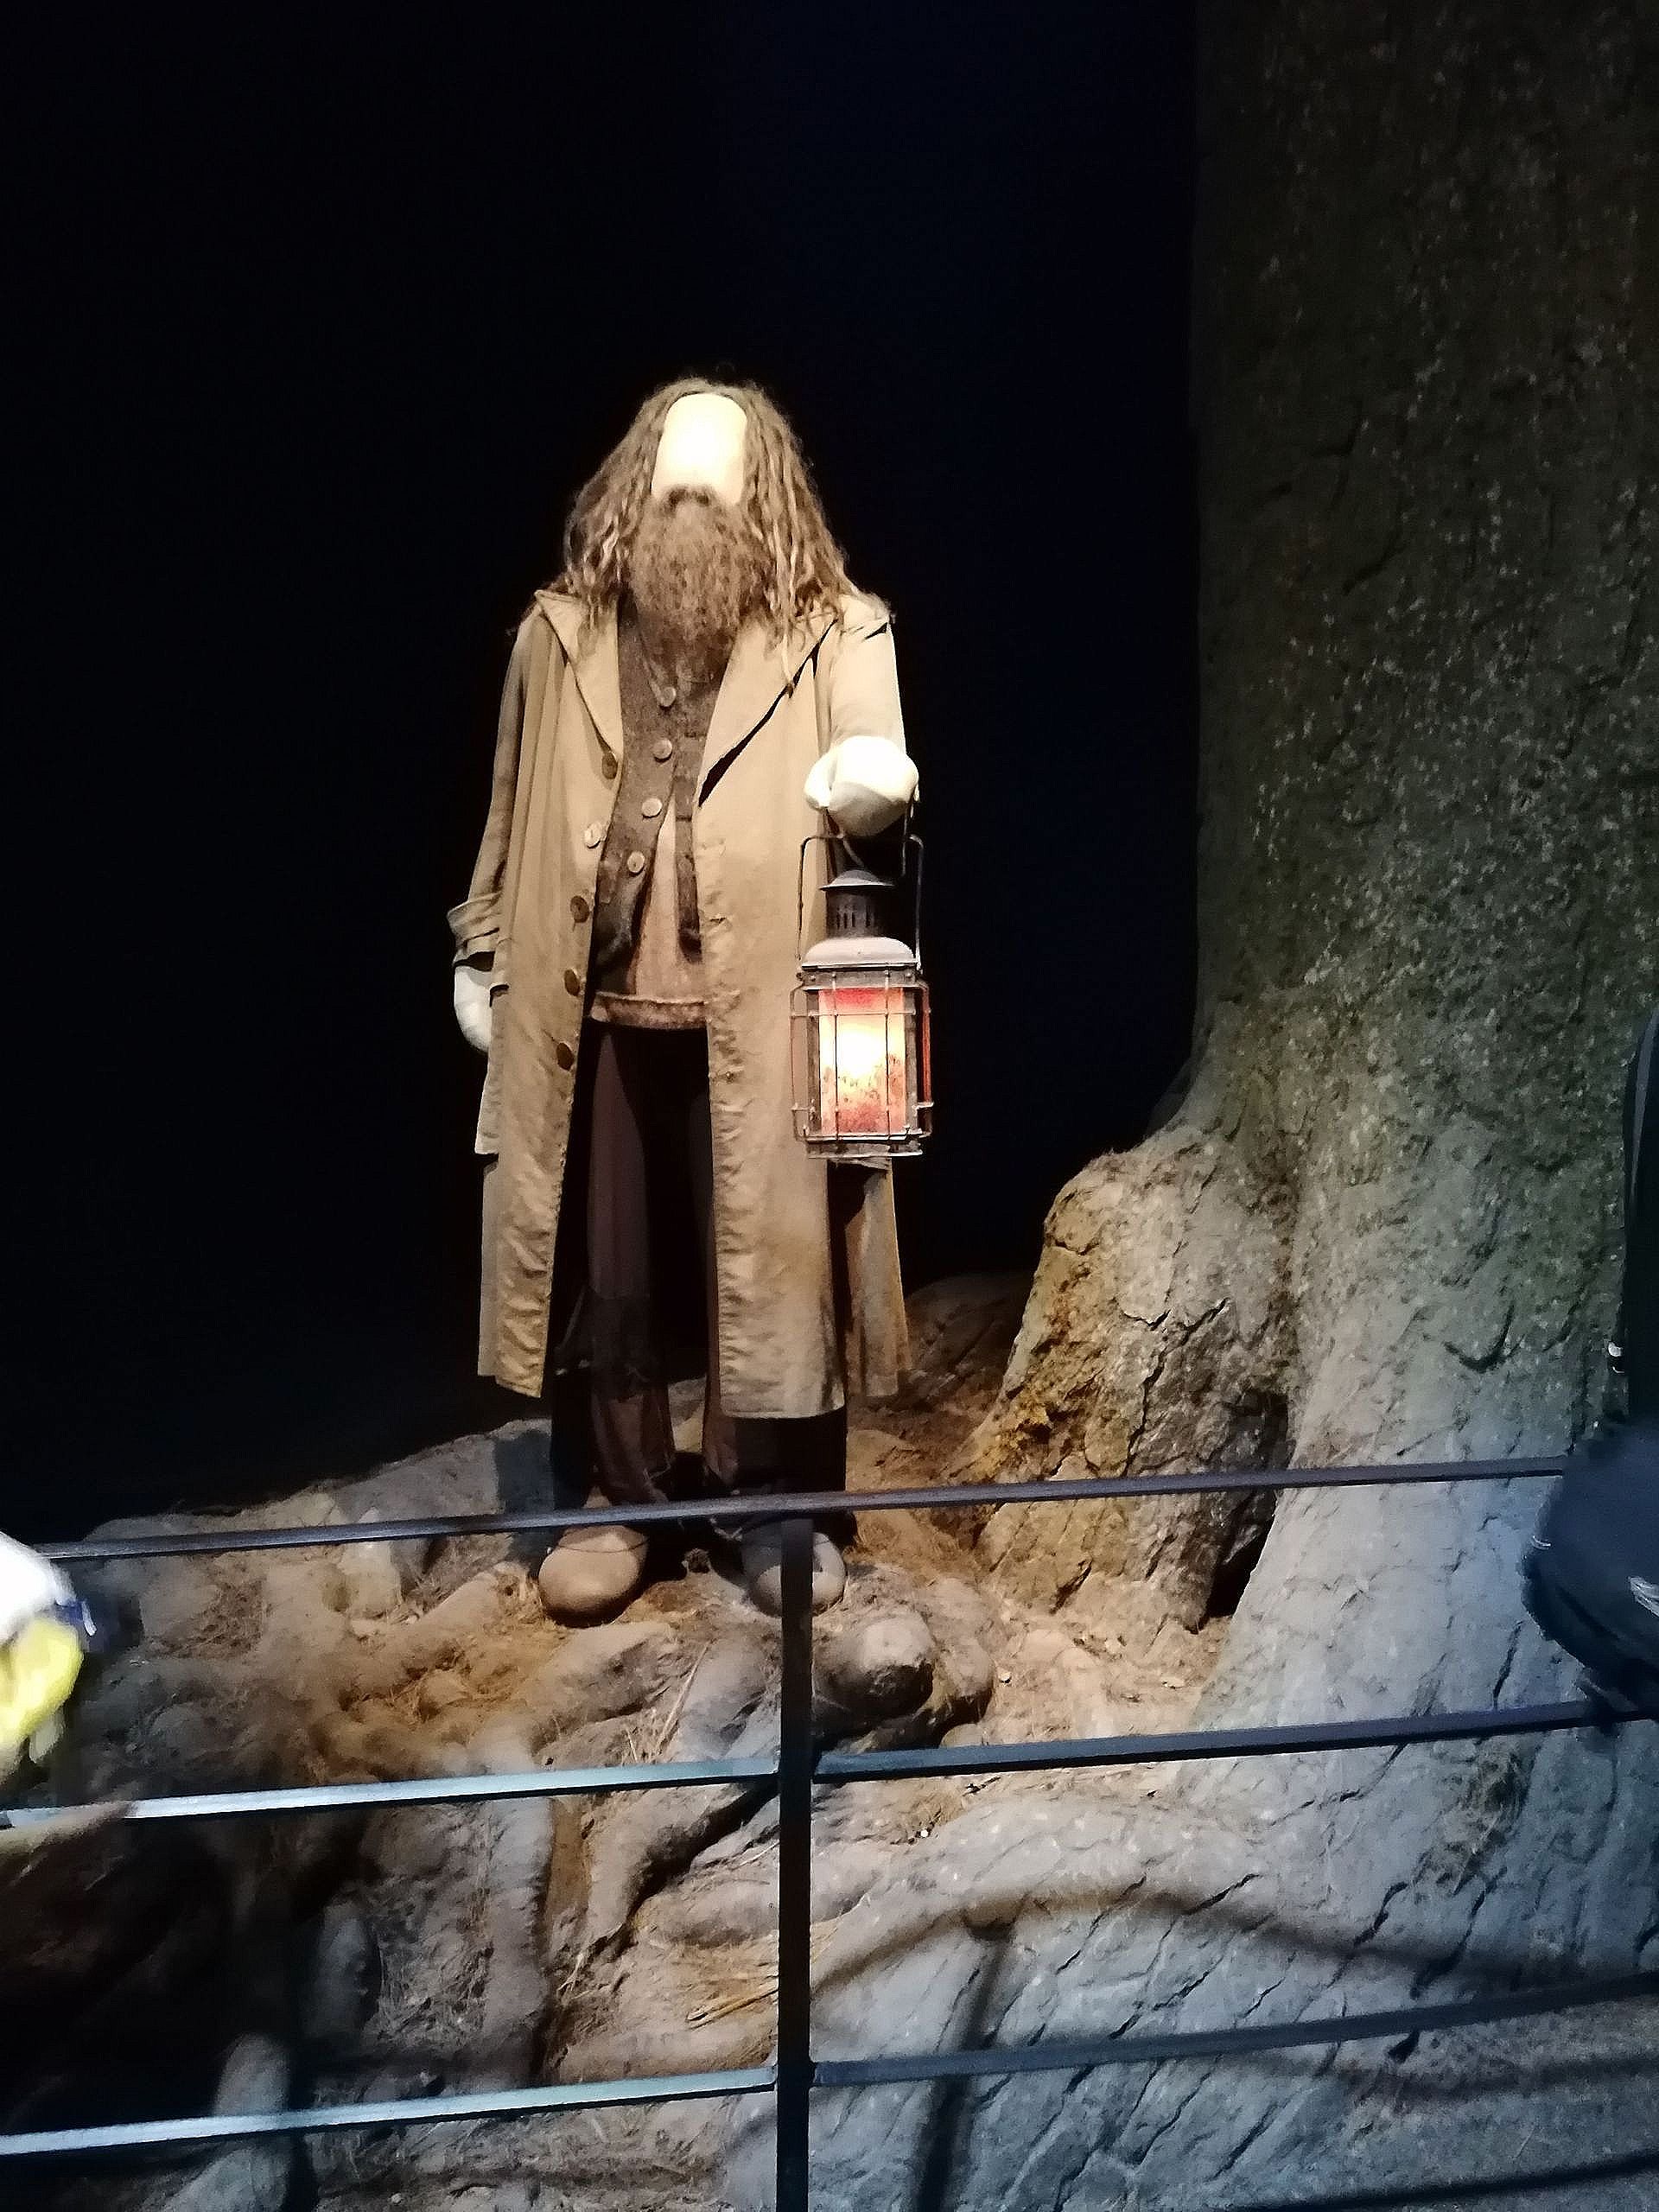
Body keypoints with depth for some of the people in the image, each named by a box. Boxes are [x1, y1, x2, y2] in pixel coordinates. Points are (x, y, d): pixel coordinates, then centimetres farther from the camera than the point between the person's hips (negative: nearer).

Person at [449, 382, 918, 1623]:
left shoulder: (836, 632, 2)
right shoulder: (562, 631, 10)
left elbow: (877, 787, -2)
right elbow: (514, 814, 16)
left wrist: (869, 787, -26)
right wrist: (482, 954, 17)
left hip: (758, 1015, -2)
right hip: (589, 1013, 3)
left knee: (773, 1263, 6)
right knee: (599, 1273, 11)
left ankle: (784, 1512, 23)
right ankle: (611, 1504, 28)